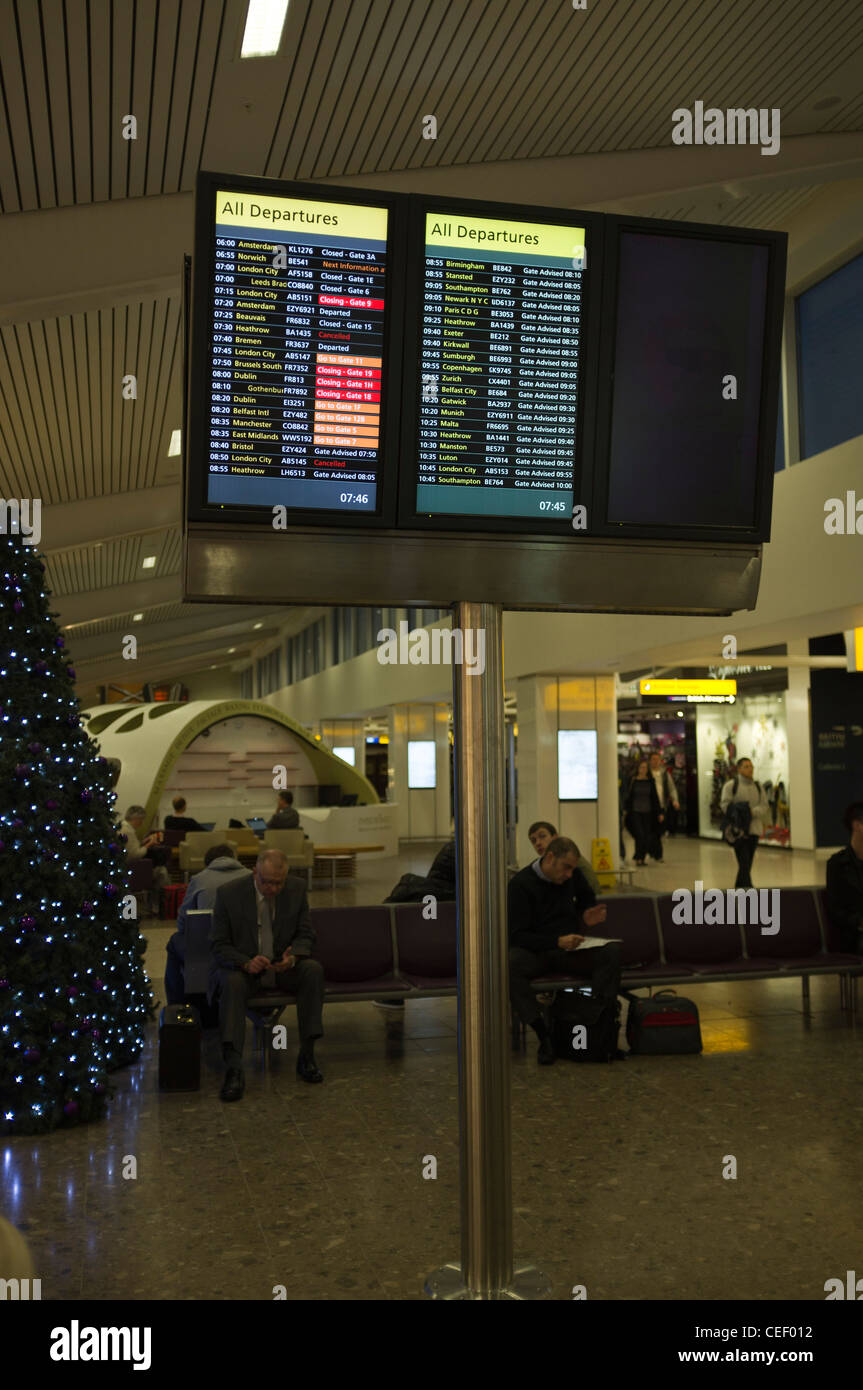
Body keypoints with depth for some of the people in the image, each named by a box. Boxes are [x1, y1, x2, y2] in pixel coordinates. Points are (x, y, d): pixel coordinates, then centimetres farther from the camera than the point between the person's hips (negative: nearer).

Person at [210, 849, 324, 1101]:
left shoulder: (296, 889, -5)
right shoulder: (229, 893, -13)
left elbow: (306, 935, 2)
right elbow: (218, 945, -9)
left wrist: (293, 957, -21)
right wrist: (246, 963, -28)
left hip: (283, 967, 2)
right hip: (242, 966, -2)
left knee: (313, 969, -27)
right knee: (232, 982, -35)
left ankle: (306, 1056, -21)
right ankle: (233, 1071, -39)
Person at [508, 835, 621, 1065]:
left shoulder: (574, 875, 6)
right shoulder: (521, 884, -10)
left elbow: (587, 899, 26)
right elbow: (517, 935, -14)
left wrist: (587, 917, 1)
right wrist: (557, 941, -27)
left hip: (570, 948, 4)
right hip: (535, 951, -4)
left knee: (611, 951, -26)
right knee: (510, 964, -38)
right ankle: (543, 1034, -29)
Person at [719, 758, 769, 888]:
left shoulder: (758, 786, 12)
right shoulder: (731, 785, -1)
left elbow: (765, 807, 5)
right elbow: (725, 805, -8)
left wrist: (753, 811, -15)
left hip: (754, 830, 5)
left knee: (747, 865, 10)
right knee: (744, 864, -13)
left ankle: (738, 889, 24)